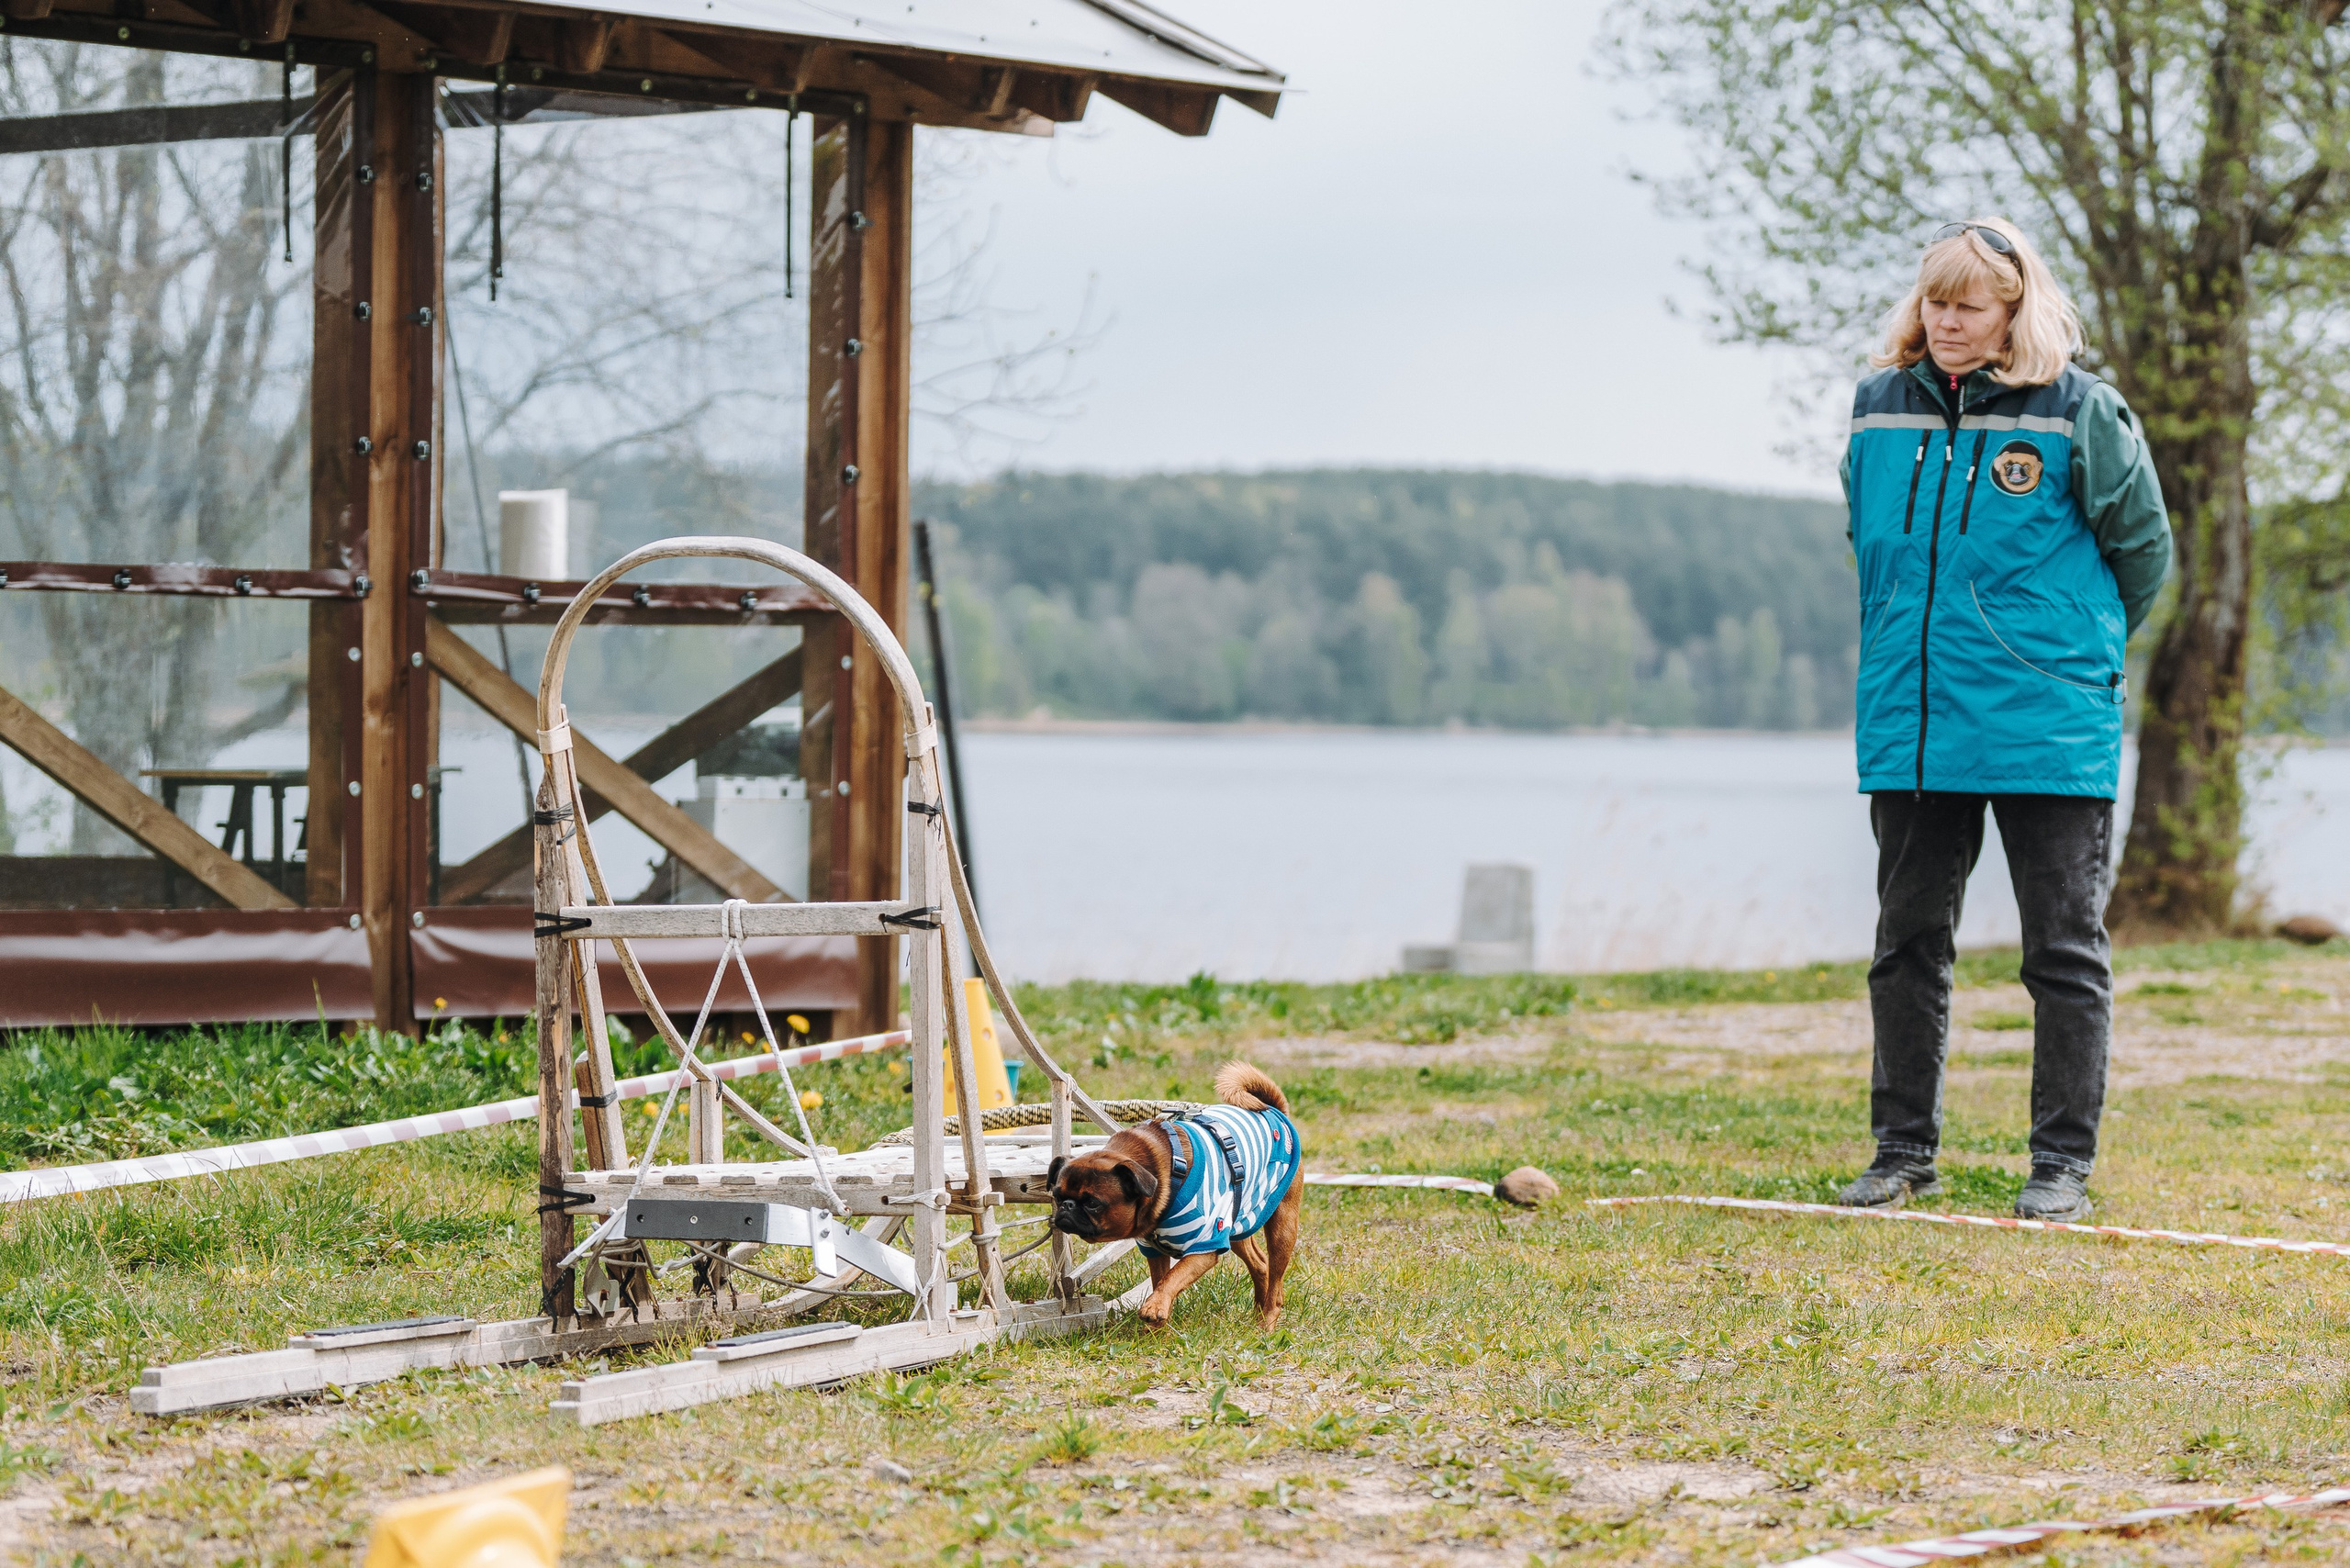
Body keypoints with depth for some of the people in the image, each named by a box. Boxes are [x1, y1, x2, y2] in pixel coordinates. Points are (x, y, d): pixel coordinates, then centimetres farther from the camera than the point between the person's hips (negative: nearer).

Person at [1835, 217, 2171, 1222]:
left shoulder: (2079, 412, -5)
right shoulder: (1880, 408, 7)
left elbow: (2142, 551, 4)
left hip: (2048, 727, -4)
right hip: (1907, 727, 4)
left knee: (2065, 950, 2)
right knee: (1908, 943, 9)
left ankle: (2063, 1165, 8)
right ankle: (1904, 1151, 19)